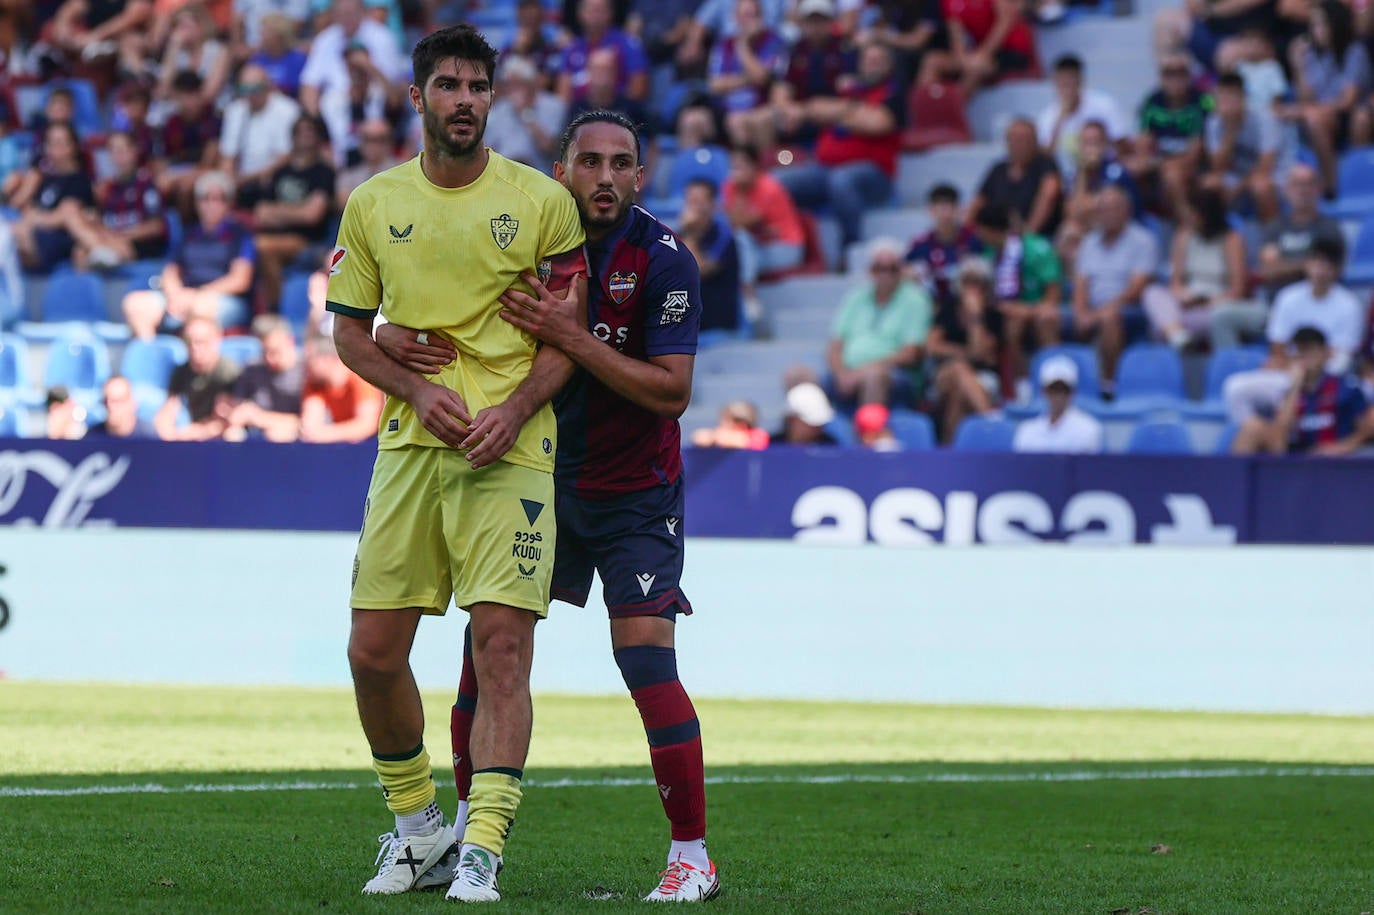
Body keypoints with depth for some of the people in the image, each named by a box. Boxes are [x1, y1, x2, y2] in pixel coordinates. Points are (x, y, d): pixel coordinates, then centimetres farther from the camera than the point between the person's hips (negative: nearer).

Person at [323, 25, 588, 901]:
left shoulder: (542, 200, 2)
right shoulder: (373, 203, 9)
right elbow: (349, 328, 12)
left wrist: (515, 408, -13)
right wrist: (417, 389, -5)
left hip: (510, 447, -3)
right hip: (410, 442, 3)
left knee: (502, 646, -11)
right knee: (373, 650, 2)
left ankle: (483, 847, -11)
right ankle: (416, 822, 22)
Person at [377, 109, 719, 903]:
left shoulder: (663, 262, -16)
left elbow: (672, 391, -21)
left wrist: (572, 337, -29)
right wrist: (399, 336, -20)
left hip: (635, 493, -4)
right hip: (542, 474, 4)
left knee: (645, 655, -14)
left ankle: (693, 857, -6)